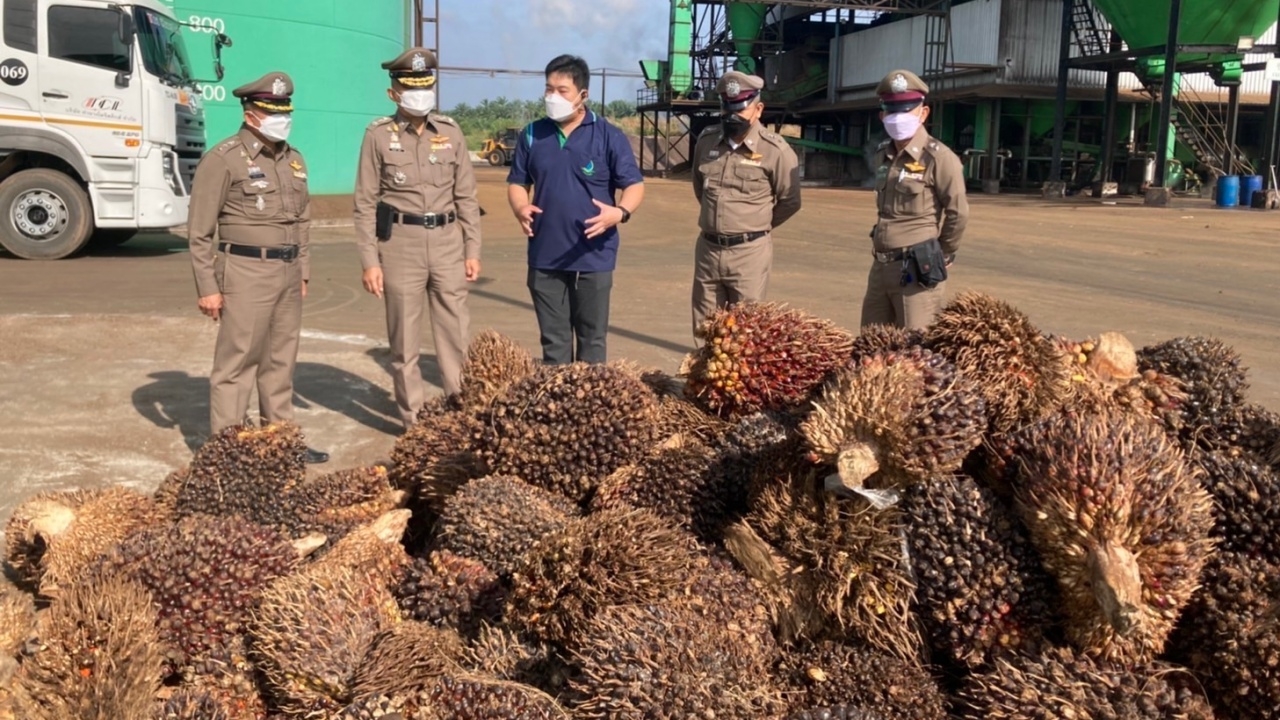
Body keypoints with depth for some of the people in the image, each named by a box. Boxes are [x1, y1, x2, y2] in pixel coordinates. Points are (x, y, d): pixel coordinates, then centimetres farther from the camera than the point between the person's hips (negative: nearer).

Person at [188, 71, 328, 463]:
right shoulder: (223, 159, -9)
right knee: (236, 362, -3)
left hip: (287, 272, 7)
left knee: (281, 360, 13)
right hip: (245, 273, -7)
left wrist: (303, 272, 17)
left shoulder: (294, 159, 12)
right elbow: (199, 230, -9)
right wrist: (208, 287, -12)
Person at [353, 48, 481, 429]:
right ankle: (414, 420, 15)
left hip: (447, 242, 2)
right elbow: (366, 203, -2)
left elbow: (466, 196, 9)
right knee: (405, 340, 5)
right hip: (400, 244, -2)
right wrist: (369, 261, -7)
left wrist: (473, 250, 5)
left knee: (457, 333, 4)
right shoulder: (379, 135, -1)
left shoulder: (450, 131, 6)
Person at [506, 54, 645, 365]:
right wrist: (520, 208, -9)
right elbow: (517, 182, 13)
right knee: (553, 339, 11)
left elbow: (634, 185, -3)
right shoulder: (532, 135, 6)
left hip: (593, 257, -2)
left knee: (592, 338, 8)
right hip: (545, 256, 3)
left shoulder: (609, 136, -4)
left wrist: (620, 212, -24)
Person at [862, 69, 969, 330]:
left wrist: (940, 255, 1)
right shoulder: (885, 154, 11)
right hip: (881, 266, 7)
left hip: (917, 270, -7)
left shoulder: (938, 157, -11)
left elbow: (958, 212, -10)